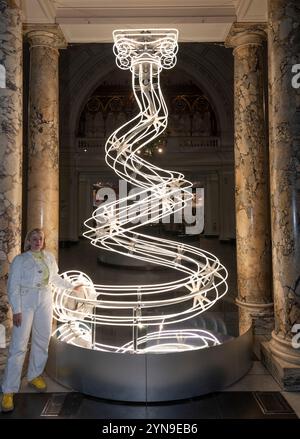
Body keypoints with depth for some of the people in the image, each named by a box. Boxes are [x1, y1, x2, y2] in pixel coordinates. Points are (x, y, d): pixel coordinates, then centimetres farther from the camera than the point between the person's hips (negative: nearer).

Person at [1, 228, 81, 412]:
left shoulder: (49, 256, 9)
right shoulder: (20, 259, -3)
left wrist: (72, 286, 28)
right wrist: (16, 310, -13)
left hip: (45, 300, 5)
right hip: (25, 301, -4)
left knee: (42, 340, 10)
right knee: (19, 345, -6)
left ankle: (35, 375, 31)